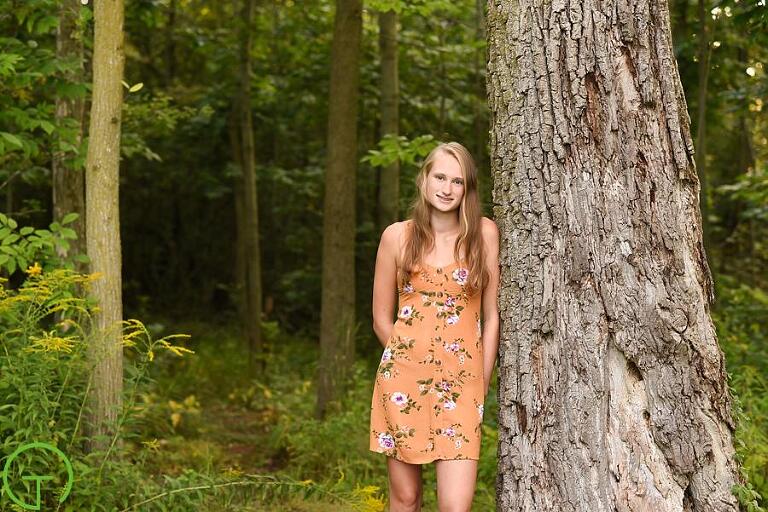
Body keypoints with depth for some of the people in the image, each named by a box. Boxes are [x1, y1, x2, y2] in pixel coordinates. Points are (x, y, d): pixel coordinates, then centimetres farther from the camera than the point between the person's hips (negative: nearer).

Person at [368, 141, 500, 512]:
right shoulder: (397, 235, 2)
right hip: (403, 380, 1)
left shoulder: (484, 233, 2)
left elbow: (491, 315, 5)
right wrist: (410, 360, 10)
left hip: (461, 384, 0)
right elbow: (381, 319, 8)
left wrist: (483, 384, 4)